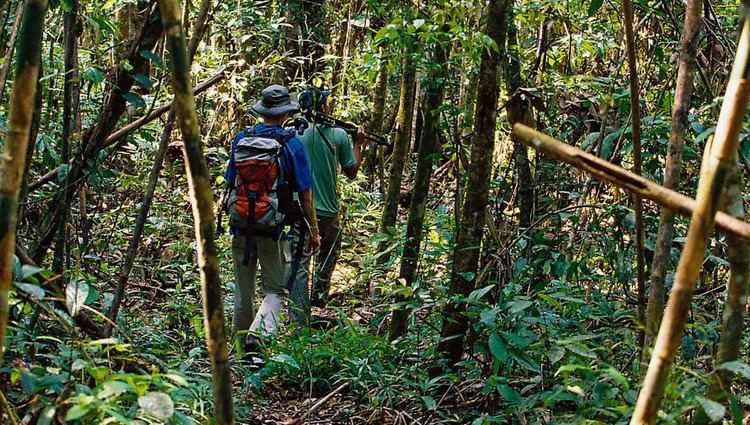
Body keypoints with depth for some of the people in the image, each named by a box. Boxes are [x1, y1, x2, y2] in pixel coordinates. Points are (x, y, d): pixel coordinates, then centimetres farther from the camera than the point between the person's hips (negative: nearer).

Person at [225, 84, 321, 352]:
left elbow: (231, 183, 11)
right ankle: (258, 333, -17)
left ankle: (240, 341, 25)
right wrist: (313, 230, 3)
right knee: (274, 290, 5)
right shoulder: (291, 144, -7)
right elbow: (305, 193, -5)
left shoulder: (241, 139, 4)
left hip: (240, 224, 4)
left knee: (243, 289, 15)